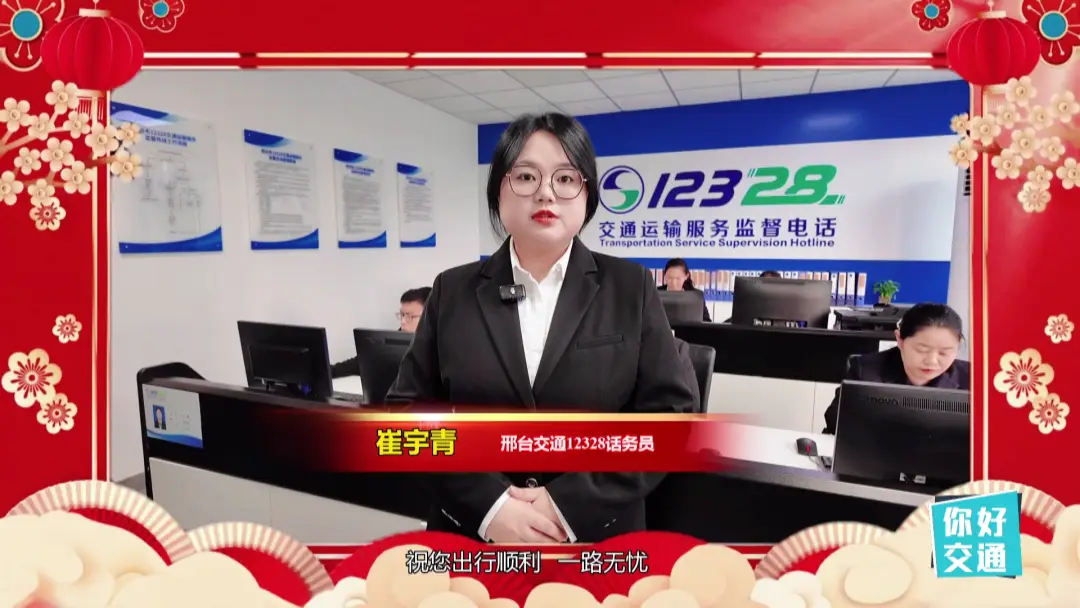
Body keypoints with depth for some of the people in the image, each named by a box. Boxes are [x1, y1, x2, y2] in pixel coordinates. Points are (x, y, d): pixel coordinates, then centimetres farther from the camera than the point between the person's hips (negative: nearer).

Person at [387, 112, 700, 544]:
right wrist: (487, 503, -15)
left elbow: (673, 409, -6)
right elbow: (409, 407, -1)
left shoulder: (630, 287, -1)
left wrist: (573, 501, -16)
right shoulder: (453, 291, 1)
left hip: (598, 535, 0)